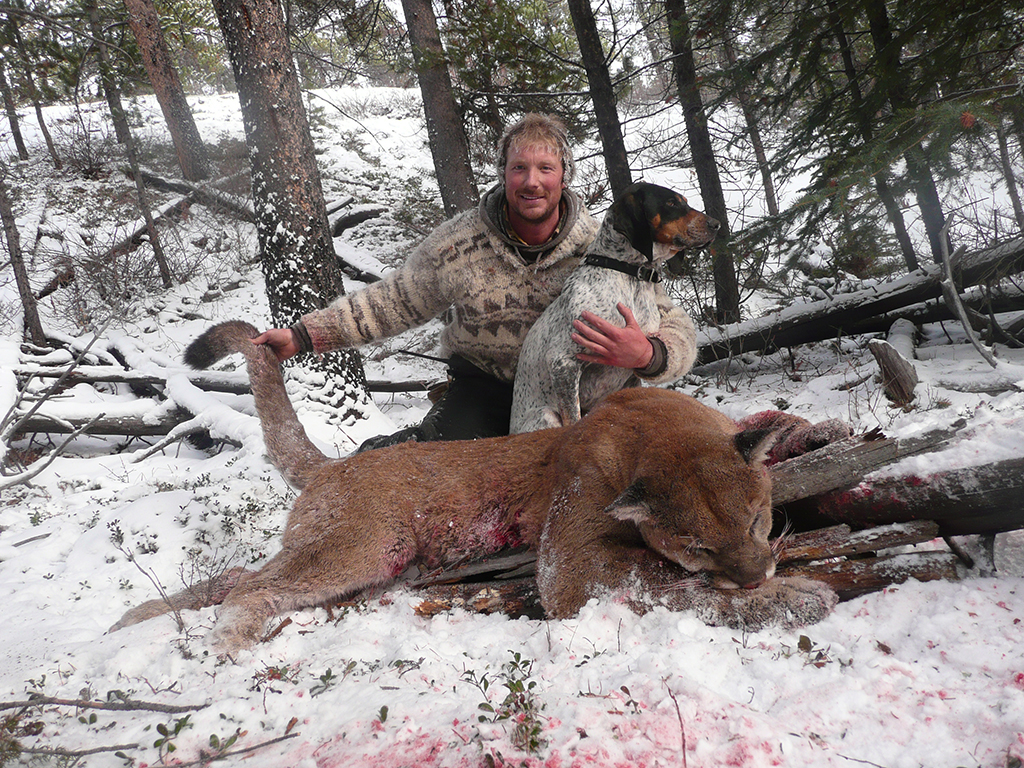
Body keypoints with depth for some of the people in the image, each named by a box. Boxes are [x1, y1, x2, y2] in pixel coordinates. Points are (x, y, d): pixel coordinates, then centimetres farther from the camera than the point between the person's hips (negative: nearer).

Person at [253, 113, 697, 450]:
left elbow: (678, 330, -11)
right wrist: (303, 336, -1)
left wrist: (647, 355, -36)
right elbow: (391, 302, 4)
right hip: (482, 391, -1)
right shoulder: (456, 243, -8)